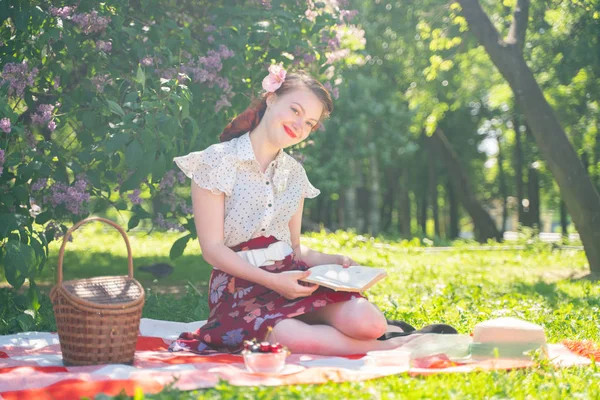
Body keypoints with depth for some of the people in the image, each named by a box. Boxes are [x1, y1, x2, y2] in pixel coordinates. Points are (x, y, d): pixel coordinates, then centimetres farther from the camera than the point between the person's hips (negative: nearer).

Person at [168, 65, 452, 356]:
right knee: (292, 337, -37)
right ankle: (387, 347, -18)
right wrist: (272, 281, -18)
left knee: (365, 320, -29)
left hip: (292, 277, 4)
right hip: (240, 286, -4)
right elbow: (213, 248, -7)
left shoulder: (294, 172, 16)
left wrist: (336, 261, -3)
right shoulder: (216, 161, -2)